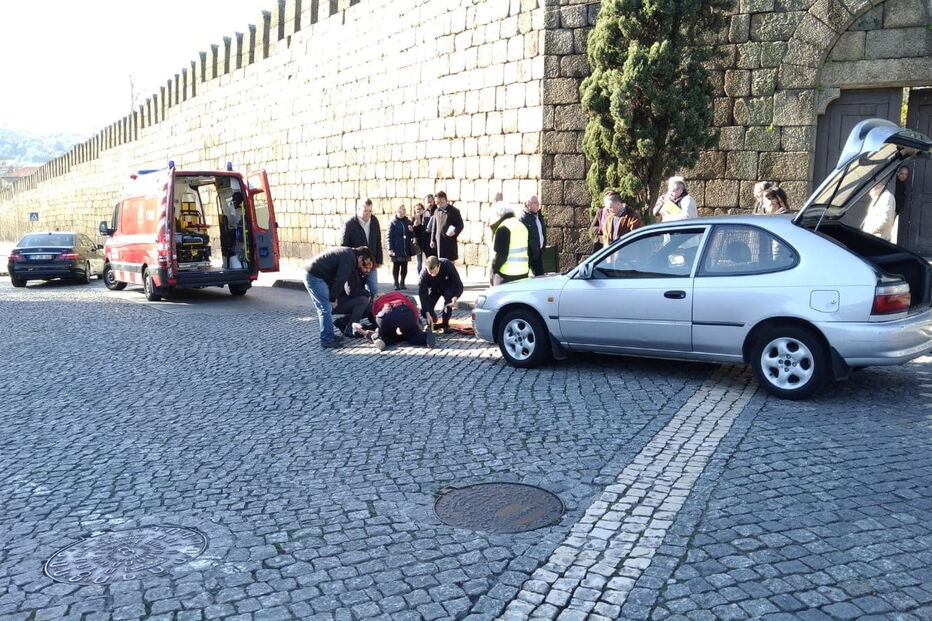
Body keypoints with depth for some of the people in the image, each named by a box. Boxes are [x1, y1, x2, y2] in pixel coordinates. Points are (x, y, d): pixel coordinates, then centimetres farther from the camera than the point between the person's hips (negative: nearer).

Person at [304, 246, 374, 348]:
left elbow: (339, 279, 18)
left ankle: (328, 335, 24)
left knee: (324, 308, 16)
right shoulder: (349, 258, -15)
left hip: (311, 274, 11)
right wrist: (333, 298, -11)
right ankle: (327, 340, -5)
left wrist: (333, 296, 13)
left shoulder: (348, 253, 17)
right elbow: (339, 280, -18)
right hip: (315, 276, -11)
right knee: (326, 309, -9)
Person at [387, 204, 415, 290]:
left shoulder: (408, 222, 10)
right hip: (396, 249, -4)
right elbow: (390, 237, -6)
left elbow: (412, 236, 15)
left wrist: (412, 231, -7)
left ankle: (402, 283, 19)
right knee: (396, 266, 4)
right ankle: (396, 283, 12)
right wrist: (390, 249, -13)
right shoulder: (393, 222, -2)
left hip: (406, 249, 4)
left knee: (404, 267, 8)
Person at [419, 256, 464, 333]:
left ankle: (445, 324, -18)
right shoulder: (424, 273, -31)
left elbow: (459, 285, -30)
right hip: (434, 289, 1)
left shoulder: (448, 266, -34)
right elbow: (422, 293, -29)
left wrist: (455, 297, -50)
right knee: (424, 311, -17)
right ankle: (432, 322, 19)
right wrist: (427, 313, -36)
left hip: (448, 288, -1)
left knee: (448, 296, -36)